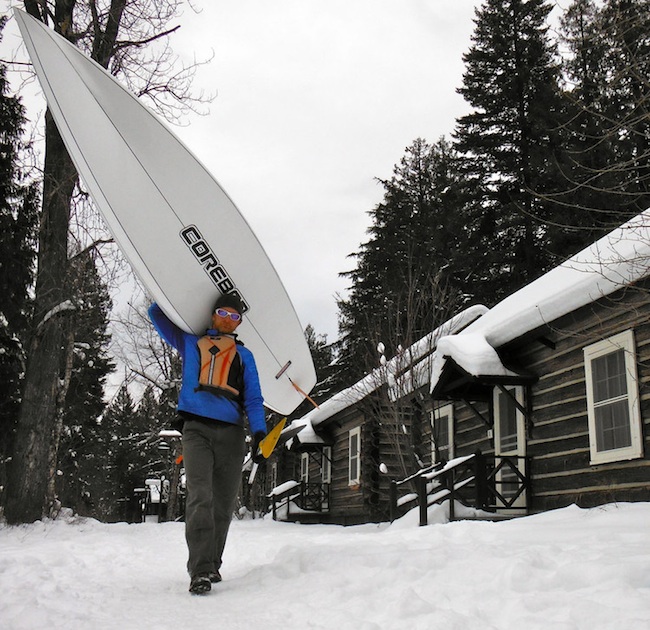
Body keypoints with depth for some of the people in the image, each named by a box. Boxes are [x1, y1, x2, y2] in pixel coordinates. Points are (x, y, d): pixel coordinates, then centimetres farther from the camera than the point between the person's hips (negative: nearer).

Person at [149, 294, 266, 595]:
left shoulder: (243, 355, 20)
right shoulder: (190, 343, 21)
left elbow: (253, 399, 12)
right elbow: (157, 313, 26)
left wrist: (259, 431, -3)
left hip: (231, 433, 1)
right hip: (197, 429, -1)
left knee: (223, 504, 1)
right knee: (200, 497, -17)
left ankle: (212, 564, 16)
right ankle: (200, 571, -20)